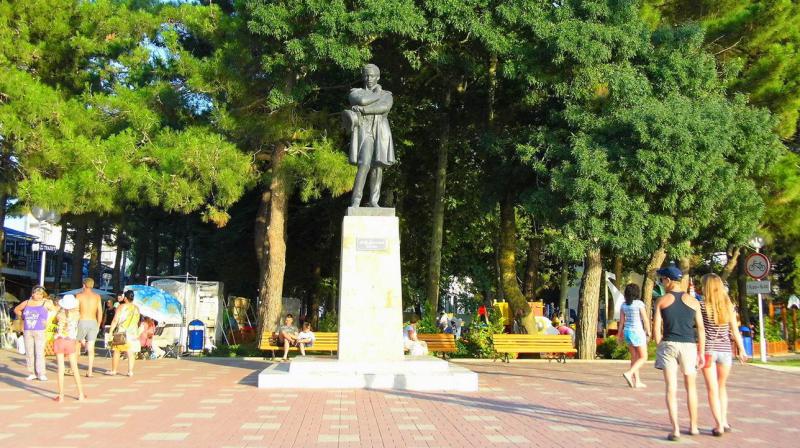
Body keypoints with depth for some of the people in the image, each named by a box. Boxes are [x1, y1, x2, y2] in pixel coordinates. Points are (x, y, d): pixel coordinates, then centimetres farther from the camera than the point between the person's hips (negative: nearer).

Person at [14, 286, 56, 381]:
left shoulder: (46, 303, 1)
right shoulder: (26, 303, 11)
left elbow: (55, 312, -2)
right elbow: (16, 309, 27)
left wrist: (47, 321, -5)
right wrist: (23, 317, 14)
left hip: (40, 331, -4)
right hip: (27, 331, 4)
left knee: (39, 353, -9)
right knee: (29, 353, 4)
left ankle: (42, 374, -7)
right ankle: (32, 373, 10)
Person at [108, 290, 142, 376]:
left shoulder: (121, 307, -8)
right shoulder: (136, 309, 7)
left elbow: (115, 320, -11)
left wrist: (111, 331, -7)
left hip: (121, 332, -4)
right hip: (133, 333, 4)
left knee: (116, 352, 7)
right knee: (131, 353, 3)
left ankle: (113, 370, 13)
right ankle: (130, 371, 1)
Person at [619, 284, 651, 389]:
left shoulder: (624, 305, 3)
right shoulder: (639, 303, -13)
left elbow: (621, 321, 5)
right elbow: (645, 319, -11)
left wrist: (620, 335, 11)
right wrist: (648, 331, 1)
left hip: (627, 332, 6)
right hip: (638, 332, -6)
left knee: (634, 357, 14)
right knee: (643, 358, 3)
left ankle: (637, 381, 14)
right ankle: (629, 373, -17)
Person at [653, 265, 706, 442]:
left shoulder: (662, 300, 1)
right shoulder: (692, 301, 5)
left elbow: (656, 327, -3)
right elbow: (701, 329, 3)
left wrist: (660, 347, 7)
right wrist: (701, 353, 7)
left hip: (668, 345, -1)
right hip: (689, 346, 1)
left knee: (671, 388, -2)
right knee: (691, 387, 16)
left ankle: (675, 429, -9)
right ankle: (693, 426, 25)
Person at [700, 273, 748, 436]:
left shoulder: (702, 305, -8)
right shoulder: (729, 306, 2)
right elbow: (735, 331, 5)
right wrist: (742, 350, 12)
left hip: (708, 350, -3)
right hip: (725, 350, 3)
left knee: (712, 389, 3)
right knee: (722, 386, 20)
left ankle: (719, 425, 0)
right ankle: (724, 421, 18)